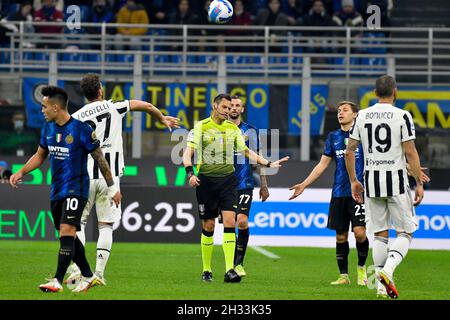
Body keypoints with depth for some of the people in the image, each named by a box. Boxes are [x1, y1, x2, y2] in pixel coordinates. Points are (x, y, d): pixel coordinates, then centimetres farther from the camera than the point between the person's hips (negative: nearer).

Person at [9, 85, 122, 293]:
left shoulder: (80, 130, -14)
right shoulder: (48, 128, 7)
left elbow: (99, 158, -7)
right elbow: (40, 155, 20)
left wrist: (112, 188, -3)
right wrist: (21, 172, 4)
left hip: (76, 188, -7)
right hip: (57, 190, 8)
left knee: (67, 231, -17)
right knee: (67, 236, 10)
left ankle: (57, 281, -19)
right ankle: (88, 277, 22)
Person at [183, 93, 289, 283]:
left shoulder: (233, 128, 11)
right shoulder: (201, 127, -2)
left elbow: (245, 151, 19)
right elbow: (188, 152, -8)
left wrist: (268, 164, 13)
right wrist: (190, 173, -24)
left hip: (228, 180, 2)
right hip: (206, 180, -2)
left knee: (230, 222, -12)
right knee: (208, 226, 2)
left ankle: (230, 270, -17)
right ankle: (206, 270, 15)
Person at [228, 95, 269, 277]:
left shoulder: (249, 131, 5)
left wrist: (263, 185, 7)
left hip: (244, 185, -2)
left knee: (242, 221, -16)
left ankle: (239, 263, -9)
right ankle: (234, 262, 15)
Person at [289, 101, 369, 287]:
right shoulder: (333, 137, 11)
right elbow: (323, 164, 14)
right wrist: (304, 185, 11)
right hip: (339, 193, 4)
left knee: (359, 232, -14)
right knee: (341, 236, 5)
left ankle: (361, 268, 10)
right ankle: (343, 275, 13)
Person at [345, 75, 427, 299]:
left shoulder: (362, 116, 5)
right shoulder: (402, 116, -7)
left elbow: (349, 151, 7)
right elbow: (410, 153, -10)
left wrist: (353, 180, 17)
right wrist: (420, 183, -4)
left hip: (371, 181, 4)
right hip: (396, 180, -4)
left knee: (379, 234, 10)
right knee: (404, 233, 5)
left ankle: (382, 287, 7)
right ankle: (388, 270, -19)